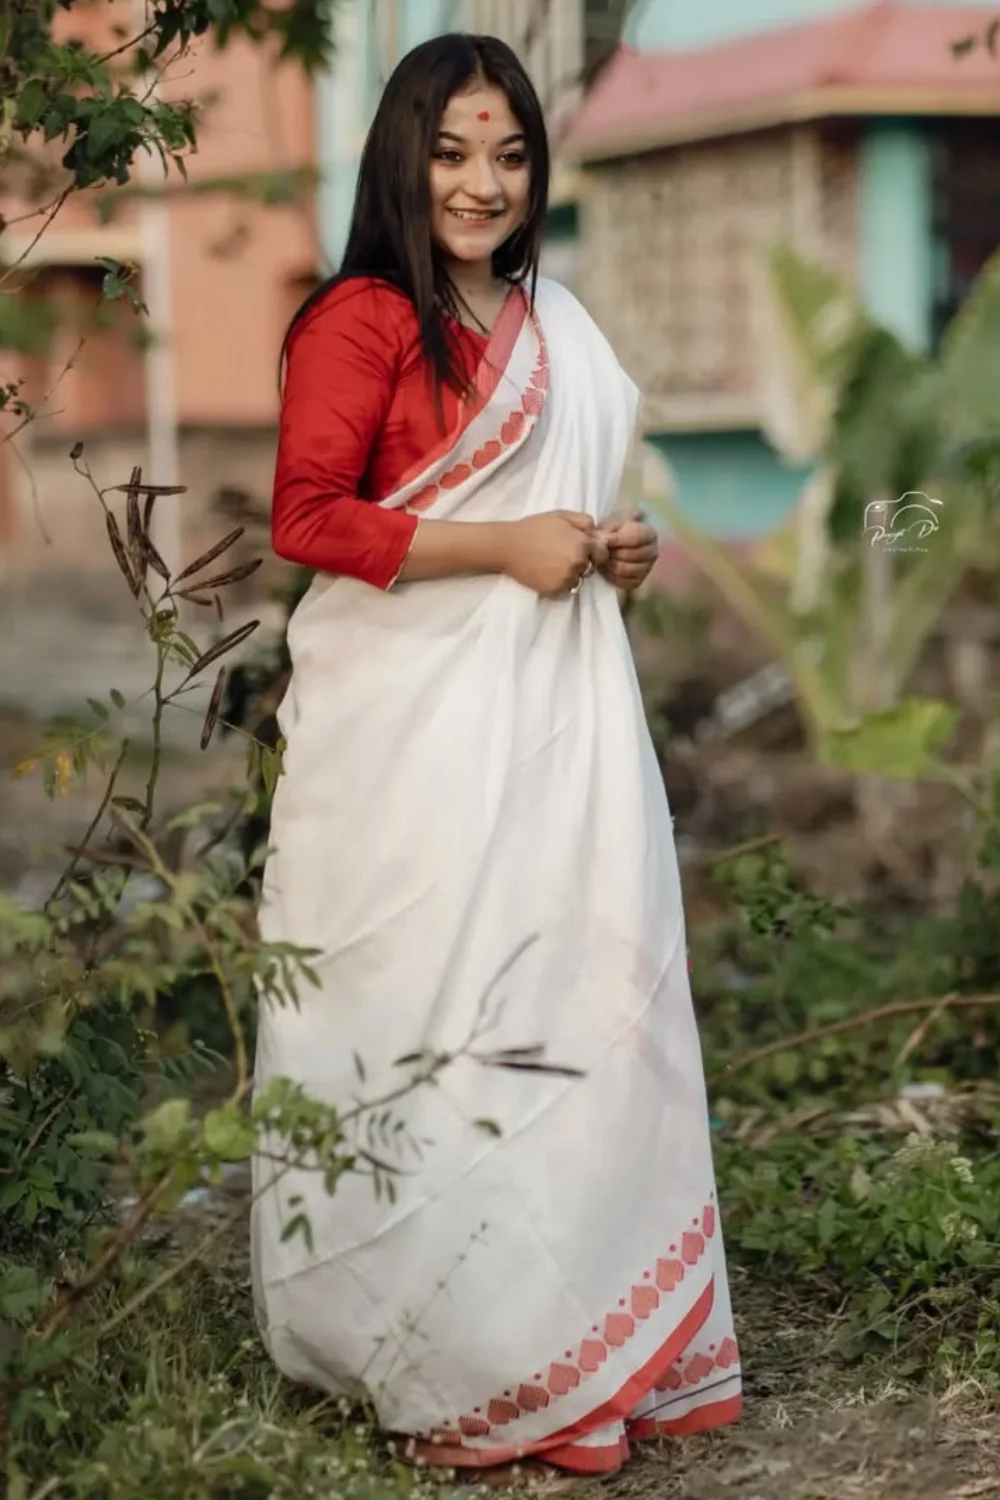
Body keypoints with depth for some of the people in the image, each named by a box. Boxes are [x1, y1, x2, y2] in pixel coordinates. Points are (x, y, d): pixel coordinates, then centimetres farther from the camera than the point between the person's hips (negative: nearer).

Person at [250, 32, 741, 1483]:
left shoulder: (554, 321, 19)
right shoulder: (363, 320, -7)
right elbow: (308, 516, -14)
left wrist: (615, 550, 11)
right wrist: (504, 548, -15)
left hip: (554, 705, 8)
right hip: (414, 721, -7)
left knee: (577, 993, 5)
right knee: (430, 1009, -4)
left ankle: (587, 1329, 16)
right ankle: (446, 1357, 7)